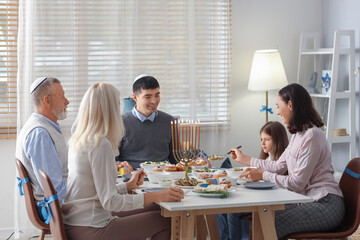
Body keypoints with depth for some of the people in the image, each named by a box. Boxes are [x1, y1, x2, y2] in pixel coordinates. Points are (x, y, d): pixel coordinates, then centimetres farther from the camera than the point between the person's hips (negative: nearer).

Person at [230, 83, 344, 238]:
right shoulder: (298, 134, 15)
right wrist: (244, 159, 29)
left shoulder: (311, 136, -16)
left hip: (326, 205, -10)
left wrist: (263, 175, -11)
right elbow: (279, 166, 22)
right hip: (310, 200, 10)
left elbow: (297, 183, -18)